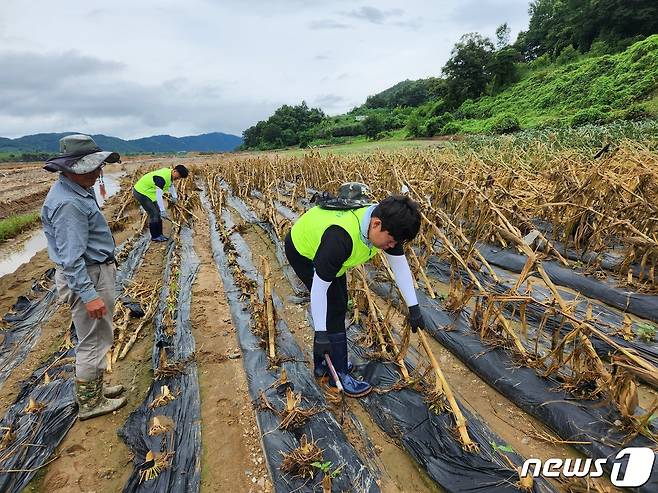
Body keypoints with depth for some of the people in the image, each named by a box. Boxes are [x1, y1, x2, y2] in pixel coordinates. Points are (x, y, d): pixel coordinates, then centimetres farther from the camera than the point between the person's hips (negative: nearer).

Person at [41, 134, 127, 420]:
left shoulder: (77, 191, 7)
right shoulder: (68, 204, -26)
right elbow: (71, 257, -27)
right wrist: (88, 295, -27)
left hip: (98, 270, 11)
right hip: (87, 278, -11)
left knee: (96, 337, 22)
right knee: (93, 340, 3)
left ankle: (93, 388, 39)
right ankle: (89, 403, 21)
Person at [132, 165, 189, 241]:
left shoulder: (170, 173, -4)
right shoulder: (162, 178, -33)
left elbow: (171, 185, 20)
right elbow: (159, 195, -36)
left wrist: (174, 196, 11)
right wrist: (163, 211, -35)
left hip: (148, 192, 10)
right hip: (140, 192, -10)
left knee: (158, 212, 11)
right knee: (154, 213, -10)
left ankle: (159, 234, 20)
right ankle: (155, 236, 2)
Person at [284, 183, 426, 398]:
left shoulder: (386, 222, -22)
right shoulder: (340, 236, -45)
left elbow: (400, 265, -8)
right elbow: (319, 287, -36)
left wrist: (414, 307, -4)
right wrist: (321, 333, -28)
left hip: (329, 253, 8)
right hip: (303, 252, -8)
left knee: (338, 304, 11)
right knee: (333, 308, -12)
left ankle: (321, 363, 28)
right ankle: (340, 374, 4)